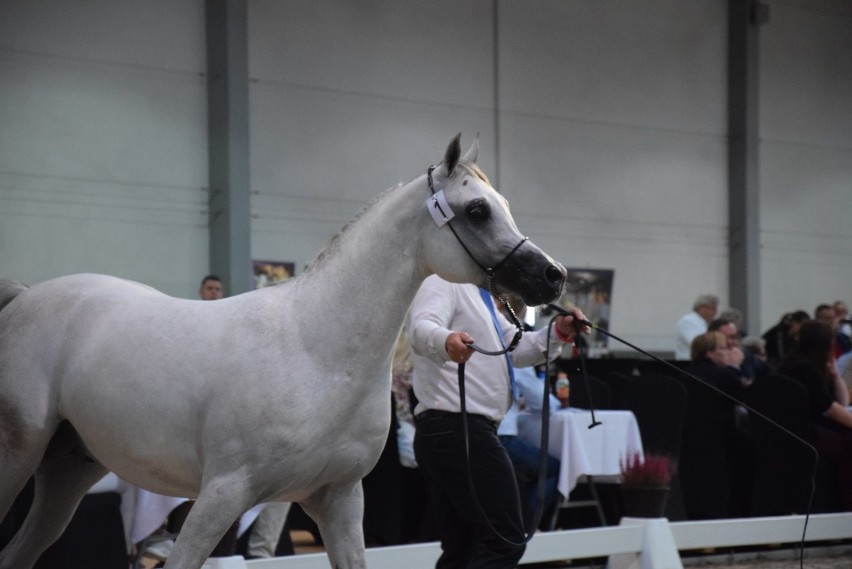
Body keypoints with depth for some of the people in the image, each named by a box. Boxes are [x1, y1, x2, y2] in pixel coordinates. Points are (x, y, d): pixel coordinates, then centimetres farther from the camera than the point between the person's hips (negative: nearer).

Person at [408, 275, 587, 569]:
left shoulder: (476, 294, 21)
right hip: (459, 430, -11)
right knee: (505, 541, -11)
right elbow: (423, 328, -30)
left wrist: (558, 333, 5)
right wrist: (445, 340, -53)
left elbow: (515, 348, 23)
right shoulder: (443, 281, -10)